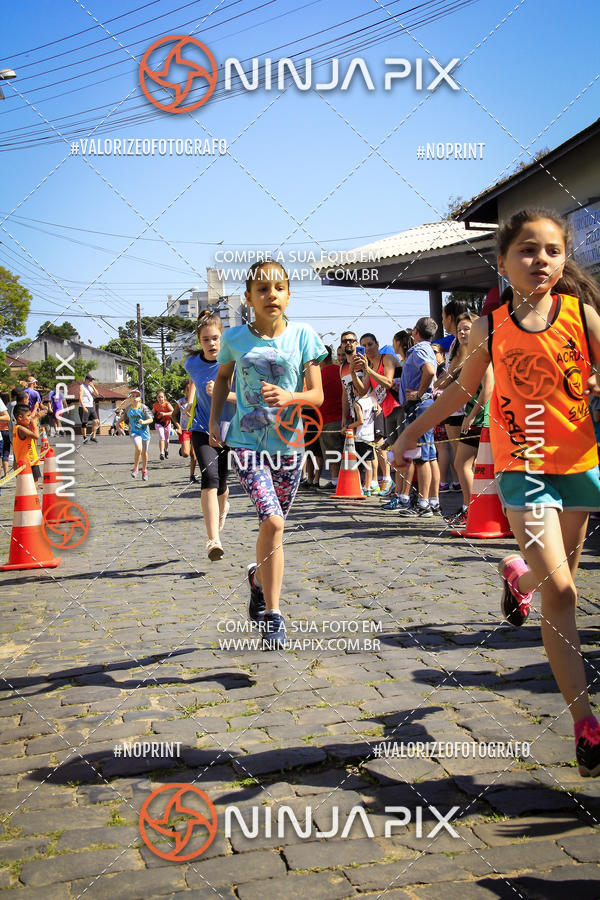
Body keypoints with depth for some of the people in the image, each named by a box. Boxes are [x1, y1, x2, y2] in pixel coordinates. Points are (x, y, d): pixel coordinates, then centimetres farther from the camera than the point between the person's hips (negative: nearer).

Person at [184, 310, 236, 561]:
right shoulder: (192, 364, -4)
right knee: (209, 477, -21)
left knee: (220, 484, 10)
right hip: (203, 430, 0)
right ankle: (213, 540, -27)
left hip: (229, 430, 0)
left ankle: (222, 505, 50)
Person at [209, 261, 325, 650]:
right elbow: (223, 377, 20)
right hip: (248, 441, -2)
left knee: (274, 524, 13)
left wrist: (290, 396, -22)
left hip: (288, 442, 2)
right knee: (273, 521, -18)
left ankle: (259, 577, 46)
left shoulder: (303, 336, -2)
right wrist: (214, 419, 10)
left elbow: (317, 394, -2)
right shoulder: (235, 338, 0)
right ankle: (273, 616, -7)